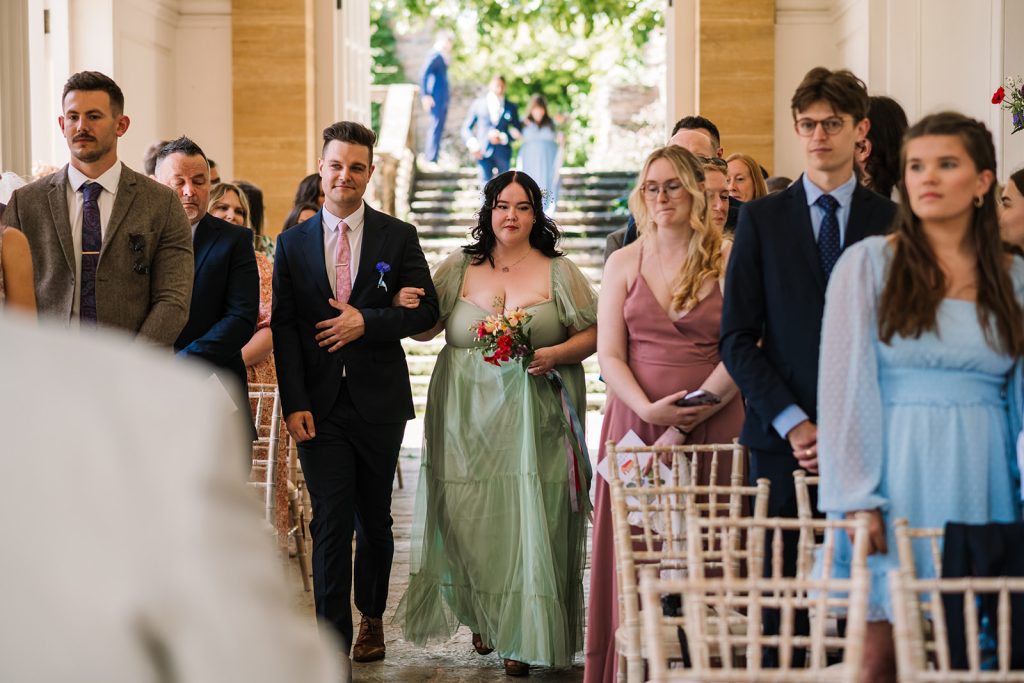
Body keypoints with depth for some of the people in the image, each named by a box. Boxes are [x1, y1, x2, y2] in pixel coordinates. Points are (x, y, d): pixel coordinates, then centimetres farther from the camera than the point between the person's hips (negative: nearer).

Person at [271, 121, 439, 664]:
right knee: (331, 521, -6)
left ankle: (371, 616, 33)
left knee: (375, 518, 13)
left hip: (379, 400, 1)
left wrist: (366, 321, -15)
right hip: (320, 404, 0)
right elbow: (283, 327, 1)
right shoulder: (293, 243, 5)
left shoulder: (398, 237, 3)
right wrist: (294, 404, -7)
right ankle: (334, 639, -2)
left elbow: (426, 309, 1)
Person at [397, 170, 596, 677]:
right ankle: (482, 615, 27)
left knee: (529, 520, -3)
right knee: (470, 518, 5)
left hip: (533, 420, -1)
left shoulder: (559, 272, 4)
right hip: (467, 420, 2)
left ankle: (523, 638, 5)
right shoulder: (459, 269, 7)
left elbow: (592, 332, 4)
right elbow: (424, 327, 8)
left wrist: (555, 355, -14)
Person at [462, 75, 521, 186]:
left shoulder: (511, 108, 11)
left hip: (503, 152, 2)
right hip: (483, 151, -2)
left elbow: (517, 131, 11)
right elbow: (466, 128, 8)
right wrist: (472, 143, -10)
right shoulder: (478, 104, 8)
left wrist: (503, 138, -9)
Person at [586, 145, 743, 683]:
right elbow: (609, 356, 3)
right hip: (636, 421, 2)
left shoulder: (727, 260, 2)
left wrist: (684, 426, -12)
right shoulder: (624, 262, 9)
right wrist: (649, 409, -14)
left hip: (712, 426, -2)